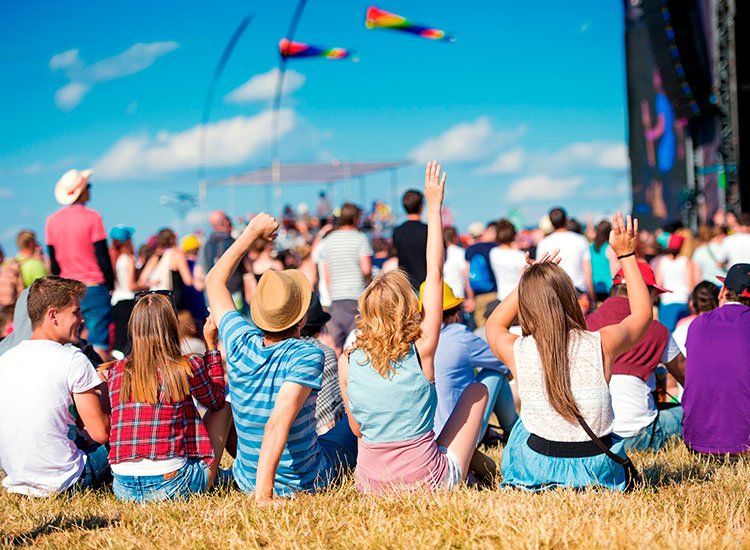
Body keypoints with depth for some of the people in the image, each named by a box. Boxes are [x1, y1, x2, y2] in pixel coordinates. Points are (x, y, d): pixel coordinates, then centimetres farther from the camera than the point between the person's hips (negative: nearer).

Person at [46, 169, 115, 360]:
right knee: (98, 345, -5)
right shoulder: (92, 217, -9)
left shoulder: (52, 221, 6)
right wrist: (111, 285, 1)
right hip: (94, 288, -5)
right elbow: (103, 257, -9)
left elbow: (53, 263, 11)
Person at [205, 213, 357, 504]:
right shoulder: (308, 356, -27)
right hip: (307, 482, -4)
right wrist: (263, 494, -41)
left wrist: (252, 232, 9)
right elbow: (277, 425, -39)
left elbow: (214, 281, 4)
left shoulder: (240, 343, -13)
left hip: (247, 478, 4)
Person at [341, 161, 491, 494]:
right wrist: (434, 208, -1)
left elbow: (357, 428, 5)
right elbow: (434, 275, -6)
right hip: (431, 481, -2)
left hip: (371, 487, 2)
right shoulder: (421, 351, -13)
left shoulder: (348, 363, -8)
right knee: (477, 390, 19)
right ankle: (471, 460, 36)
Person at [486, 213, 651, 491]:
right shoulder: (602, 344, -15)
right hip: (600, 472, 1)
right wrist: (627, 255, 13)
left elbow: (493, 325, 14)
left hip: (538, 469, -1)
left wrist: (527, 282, 10)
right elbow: (642, 312, 8)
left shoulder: (518, 352, -14)